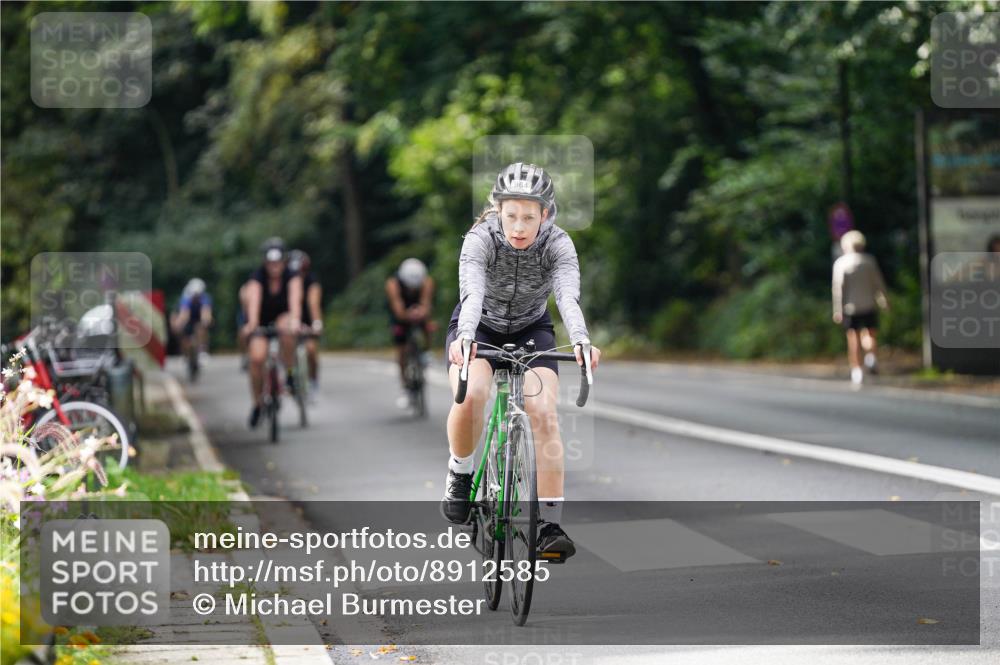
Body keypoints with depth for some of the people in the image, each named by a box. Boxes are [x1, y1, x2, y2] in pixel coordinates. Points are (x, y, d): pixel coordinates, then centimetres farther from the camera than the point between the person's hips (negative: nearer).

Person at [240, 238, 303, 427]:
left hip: (283, 317, 0)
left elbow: (295, 298, -35)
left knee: (287, 331, -37)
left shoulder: (291, 276, -18)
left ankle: (290, 373, -17)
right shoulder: (258, 278, -21)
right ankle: (257, 403, -2)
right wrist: (251, 324, -56)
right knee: (257, 358, -22)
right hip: (261, 321, 0)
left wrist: (295, 320, -55)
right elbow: (254, 300, -38)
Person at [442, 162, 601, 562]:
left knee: (543, 412, -21)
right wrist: (464, 338, -62)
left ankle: (550, 525, -16)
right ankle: (460, 474, -3)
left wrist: (581, 341, -59)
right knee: (471, 395, -31)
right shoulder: (481, 238, -27)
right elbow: (472, 293, -43)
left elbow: (568, 296, -39)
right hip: (480, 328, -1)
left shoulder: (558, 244, -24)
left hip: (531, 330, 1)